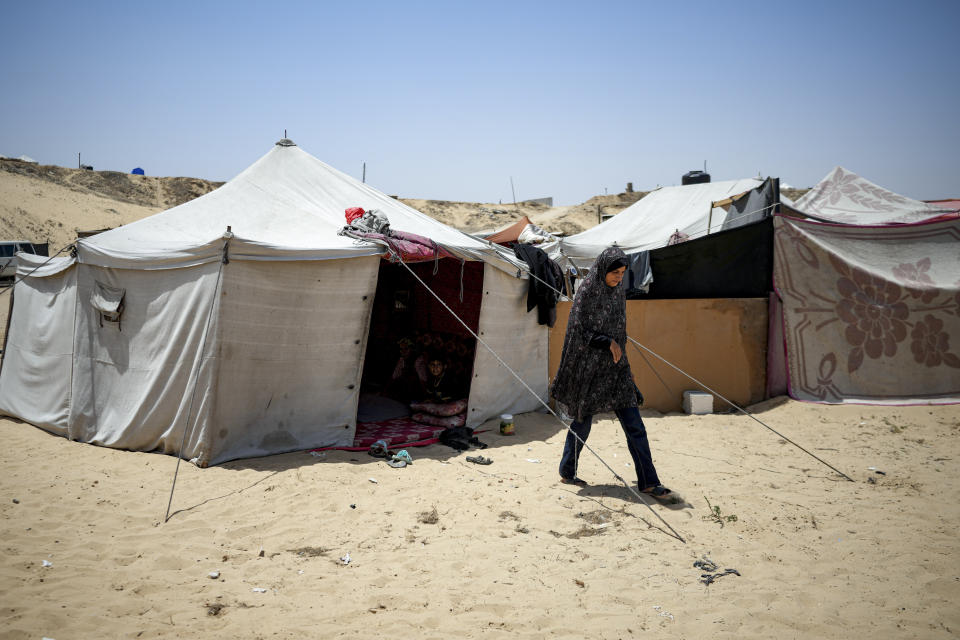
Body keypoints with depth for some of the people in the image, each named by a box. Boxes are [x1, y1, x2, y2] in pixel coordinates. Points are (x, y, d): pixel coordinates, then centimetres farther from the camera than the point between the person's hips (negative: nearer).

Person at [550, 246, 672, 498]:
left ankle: (648, 482, 2)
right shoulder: (586, 293, -11)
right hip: (590, 368, -6)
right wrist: (609, 343, -20)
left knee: (634, 424, 0)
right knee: (583, 421, 7)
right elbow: (579, 331, -13)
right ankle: (567, 472, 26)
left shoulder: (618, 293, 9)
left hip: (615, 367, 6)